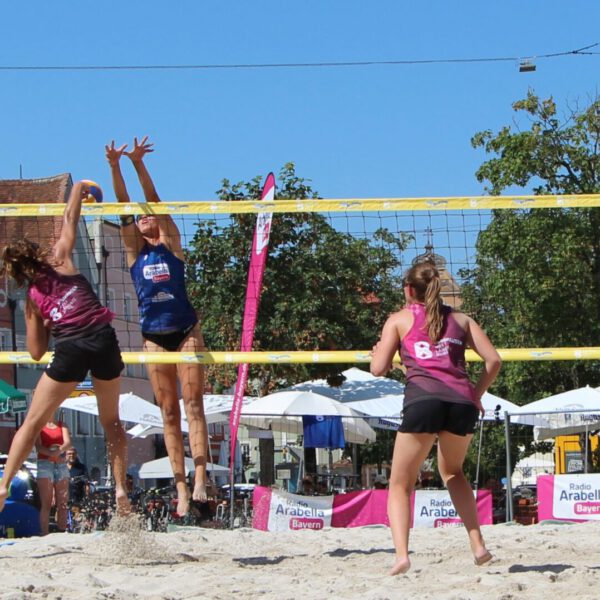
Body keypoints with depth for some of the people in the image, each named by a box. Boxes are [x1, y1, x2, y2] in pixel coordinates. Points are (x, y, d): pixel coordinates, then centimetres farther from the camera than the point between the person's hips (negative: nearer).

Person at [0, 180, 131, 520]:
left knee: (33, 422, 8)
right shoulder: (61, 259, 12)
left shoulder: (33, 299, 15)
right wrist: (79, 190, 39)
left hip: (70, 349, -1)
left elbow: (37, 352, 16)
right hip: (103, 339, 1)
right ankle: (121, 489, 8)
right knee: (111, 421, 16)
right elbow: (70, 219, 21)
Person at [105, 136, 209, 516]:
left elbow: (156, 203, -5)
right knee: (169, 413, 1)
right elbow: (125, 209, -2)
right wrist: (116, 167, -14)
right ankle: (181, 486, 0)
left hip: (186, 330, -2)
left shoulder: (172, 243, 6)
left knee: (193, 405, -11)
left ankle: (200, 477, -19)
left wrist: (140, 165, -16)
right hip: (154, 337, 2)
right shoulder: (134, 249, 10)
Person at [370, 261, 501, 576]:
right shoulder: (460, 319, 23)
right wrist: (476, 395, 25)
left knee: (400, 484, 9)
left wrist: (376, 351, 31)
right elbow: (493, 361, 14)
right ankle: (478, 545, 17)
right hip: (462, 401, 3)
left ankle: (401, 554, -14)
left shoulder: (399, 319, 16)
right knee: (452, 472, 30)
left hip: (423, 398, -3)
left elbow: (379, 368, 10)